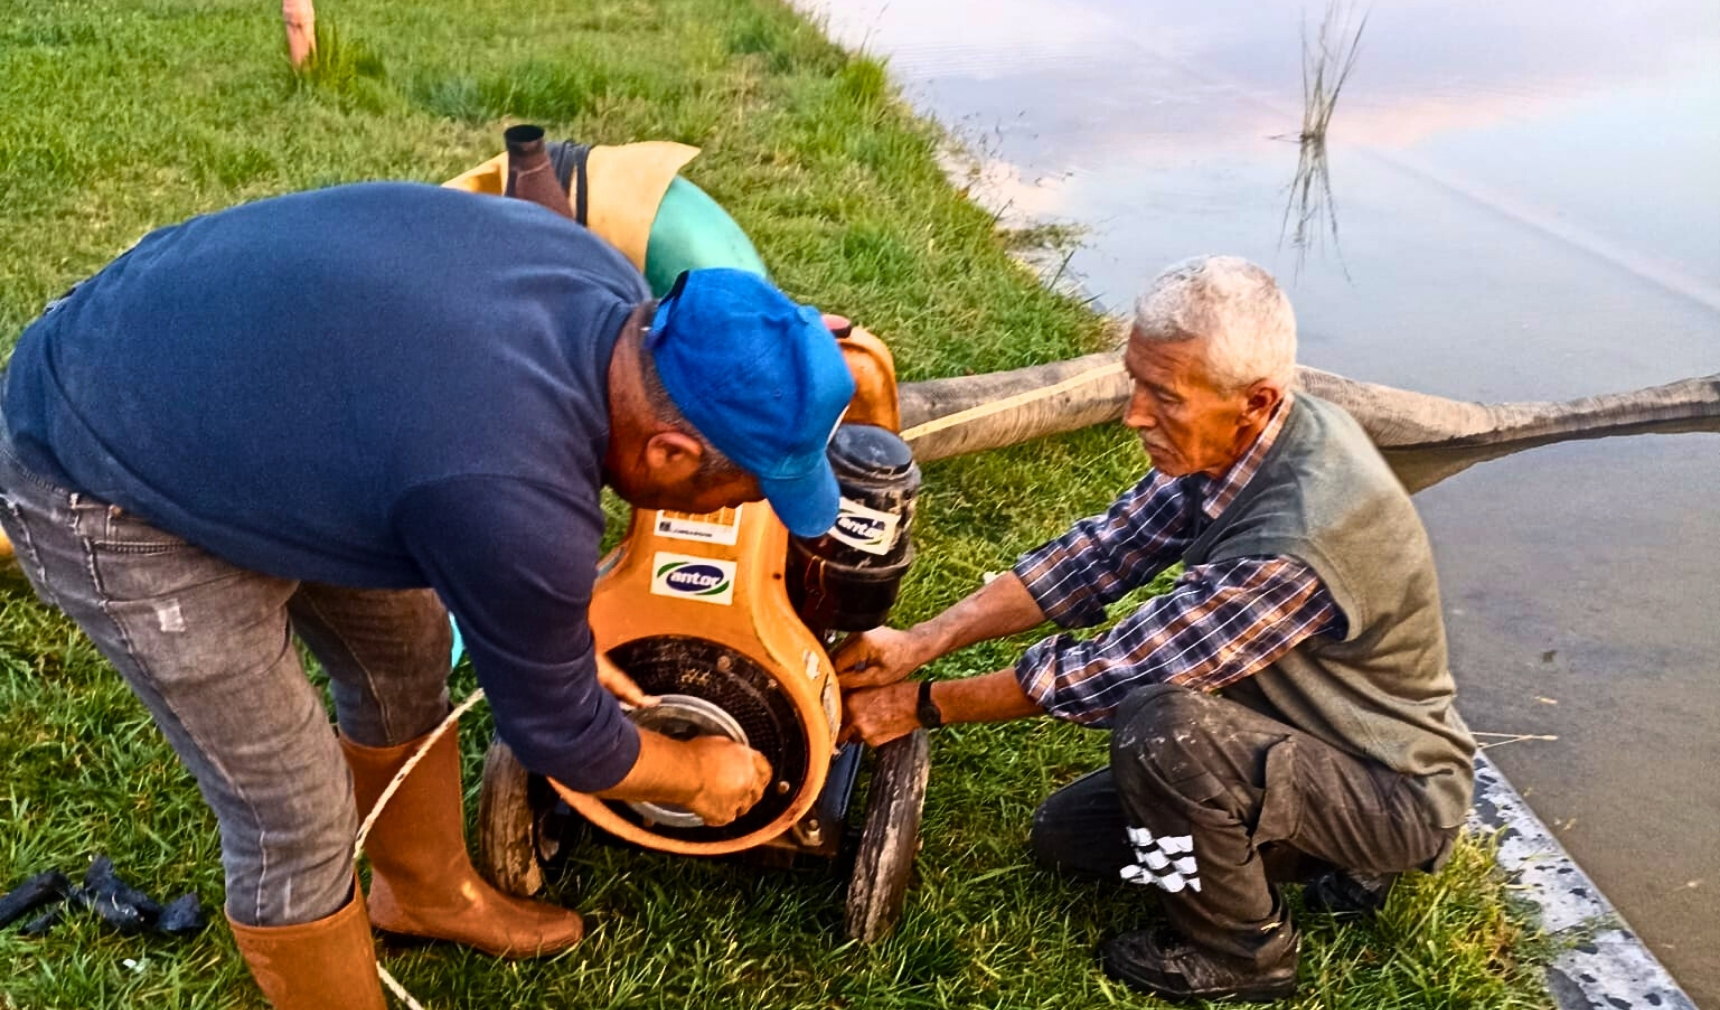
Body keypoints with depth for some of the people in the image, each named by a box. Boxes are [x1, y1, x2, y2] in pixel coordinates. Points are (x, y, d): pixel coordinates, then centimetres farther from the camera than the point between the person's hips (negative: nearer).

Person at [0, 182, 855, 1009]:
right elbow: (553, 727, -15)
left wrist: (556, 637, 15)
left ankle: (428, 893, 45)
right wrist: (700, 777, 3)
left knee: (404, 662, 19)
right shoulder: (518, 501, -36)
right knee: (294, 817, -2)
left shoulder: (601, 291, -11)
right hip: (101, 484, -9)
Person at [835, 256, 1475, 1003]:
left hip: (1400, 792, -8)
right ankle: (1331, 851, 16)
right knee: (1065, 835, 10)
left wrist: (925, 707, -18)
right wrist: (921, 643, -15)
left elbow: (1117, 670, -30)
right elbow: (1103, 552, -7)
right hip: (1311, 736, 8)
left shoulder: (1295, 537, -38)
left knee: (1159, 725, -35)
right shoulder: (1234, 439, -13)